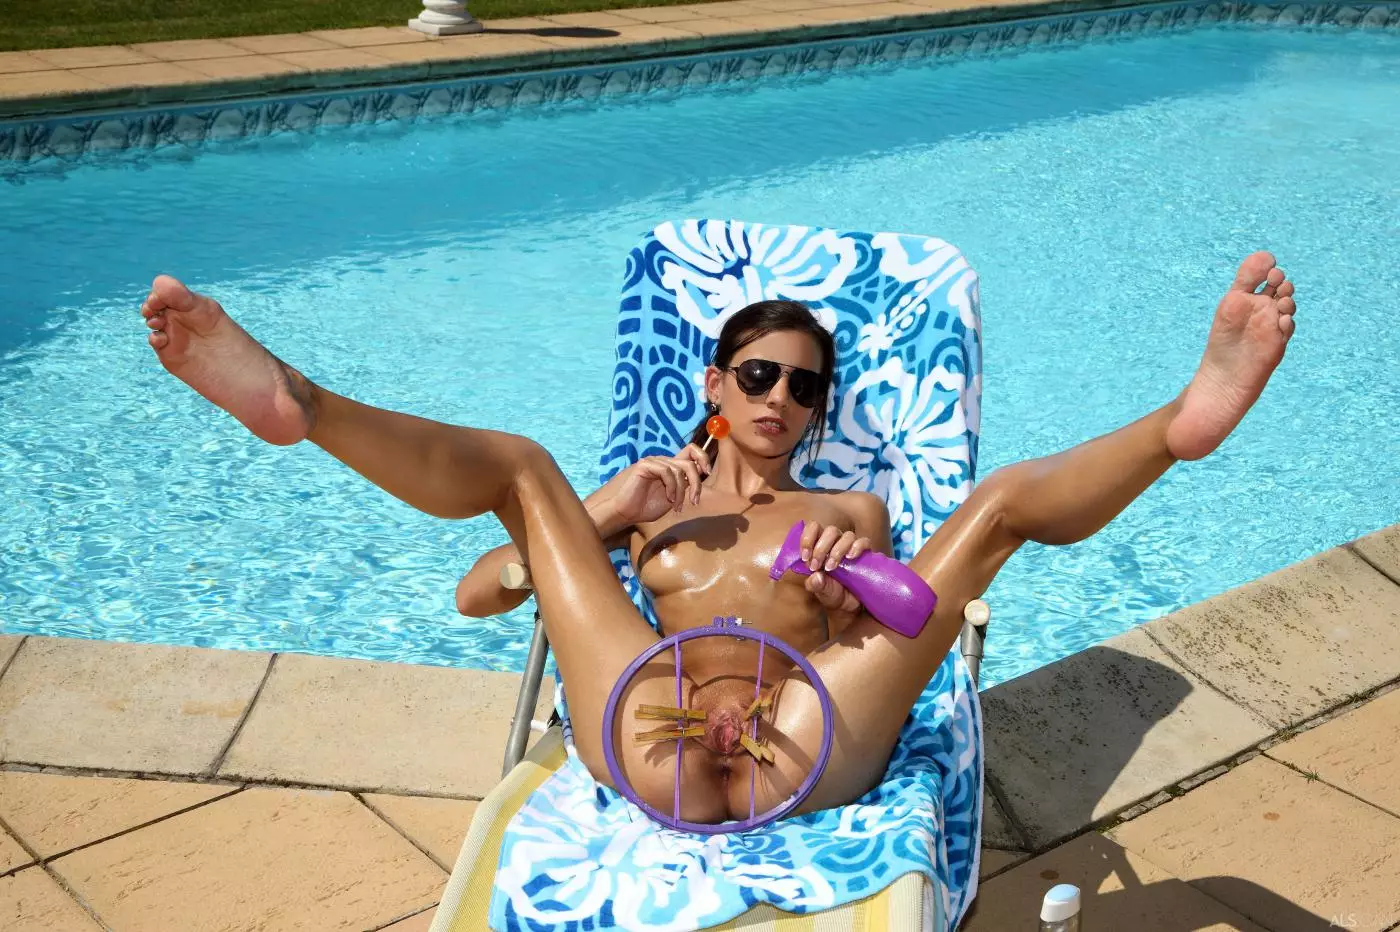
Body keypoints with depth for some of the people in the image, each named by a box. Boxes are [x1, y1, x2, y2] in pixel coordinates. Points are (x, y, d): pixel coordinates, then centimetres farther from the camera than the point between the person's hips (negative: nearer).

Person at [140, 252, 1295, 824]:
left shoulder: (851, 510, 32)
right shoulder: (649, 493, 30)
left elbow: (884, 647, 16)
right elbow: (477, 596, 19)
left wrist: (851, 592, -5)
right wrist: (600, 513, 6)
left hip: (809, 752, 0)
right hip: (658, 750, 0)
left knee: (1004, 494, -5)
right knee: (516, 460, -1)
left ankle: (1182, 422, -34)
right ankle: (291, 402, -25)